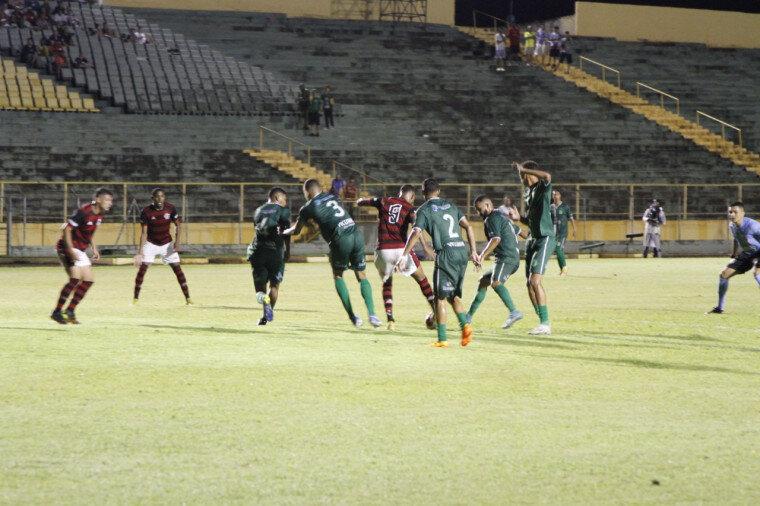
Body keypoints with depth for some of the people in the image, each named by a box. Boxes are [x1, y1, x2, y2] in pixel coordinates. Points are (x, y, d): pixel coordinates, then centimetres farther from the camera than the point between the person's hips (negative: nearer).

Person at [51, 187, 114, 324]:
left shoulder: (100, 214, 6)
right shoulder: (84, 212, -21)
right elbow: (67, 229, -21)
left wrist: (94, 248, 14)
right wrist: (70, 250, -27)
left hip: (80, 251, 10)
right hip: (68, 247, -10)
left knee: (89, 280, 7)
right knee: (76, 278, -22)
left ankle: (70, 310, 13)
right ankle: (57, 312, -17)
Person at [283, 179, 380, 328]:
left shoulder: (309, 207, 6)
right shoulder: (332, 197, 20)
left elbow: (296, 230, 20)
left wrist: (284, 231, 41)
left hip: (341, 239, -4)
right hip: (356, 234, 4)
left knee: (338, 276, 18)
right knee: (362, 275, 12)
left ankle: (352, 316, 12)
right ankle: (372, 313, -2)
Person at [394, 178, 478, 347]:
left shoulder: (424, 210, 3)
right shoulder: (450, 205, 19)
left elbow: (416, 233, -11)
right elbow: (468, 227, 14)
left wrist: (404, 255, -12)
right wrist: (473, 252, 15)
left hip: (446, 253, -5)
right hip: (462, 252, 5)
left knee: (440, 297, 4)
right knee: (454, 295, 18)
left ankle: (442, 339, 3)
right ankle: (465, 325, -4)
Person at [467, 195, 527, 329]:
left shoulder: (492, 218, -7)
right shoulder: (502, 216, 24)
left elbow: (496, 239, -22)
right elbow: (519, 231, 34)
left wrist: (482, 256, -31)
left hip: (506, 258, -11)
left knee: (495, 282, -31)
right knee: (483, 281, 20)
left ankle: (514, 312, -44)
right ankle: (469, 316, 27)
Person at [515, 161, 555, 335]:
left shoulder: (543, 188, -9)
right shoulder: (529, 192, 17)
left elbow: (547, 176, -35)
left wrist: (523, 169, -27)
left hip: (545, 239, -9)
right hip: (533, 239, 9)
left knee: (535, 281, -16)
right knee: (530, 284, 7)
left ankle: (545, 323, -13)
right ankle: (543, 323, 14)